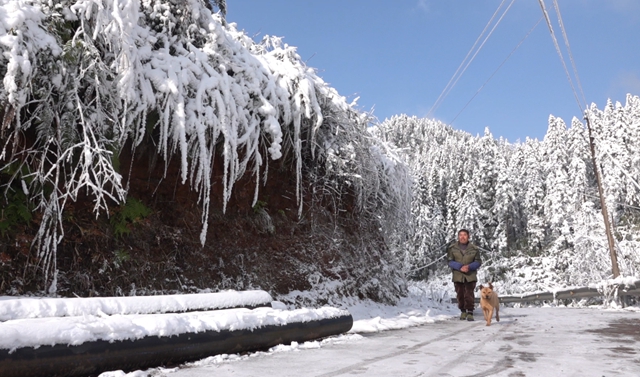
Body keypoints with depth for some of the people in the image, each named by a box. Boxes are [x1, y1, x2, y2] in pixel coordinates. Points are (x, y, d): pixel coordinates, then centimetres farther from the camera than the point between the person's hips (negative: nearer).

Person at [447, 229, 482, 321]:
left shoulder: (474, 248, -1)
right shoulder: (452, 248, -2)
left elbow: (478, 262, 1)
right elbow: (450, 261, -2)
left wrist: (469, 267, -17)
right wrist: (460, 267, -18)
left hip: (470, 276, -1)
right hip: (458, 275, 1)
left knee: (469, 295, -8)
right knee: (460, 295, 7)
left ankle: (470, 313, 3)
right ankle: (463, 311, 24)